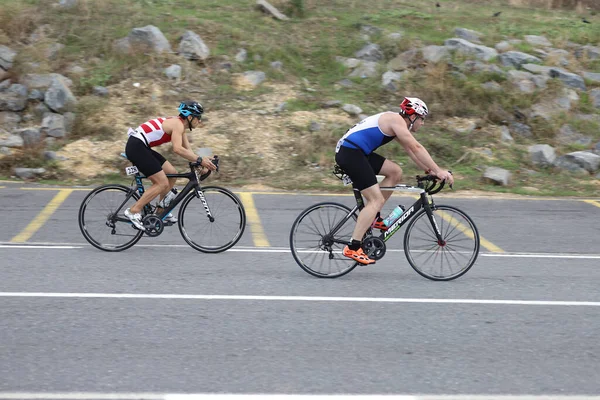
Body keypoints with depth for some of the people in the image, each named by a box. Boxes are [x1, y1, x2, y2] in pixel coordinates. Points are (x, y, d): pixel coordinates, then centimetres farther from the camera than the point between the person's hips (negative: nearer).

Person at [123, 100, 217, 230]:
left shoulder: (179, 124, 15)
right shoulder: (178, 124, -15)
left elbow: (187, 150, 14)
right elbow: (178, 149, -31)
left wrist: (199, 163, 0)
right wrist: (200, 160, -28)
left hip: (142, 147, 10)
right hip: (136, 147, -10)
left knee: (172, 173, 12)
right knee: (162, 183, -10)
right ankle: (133, 211, -7)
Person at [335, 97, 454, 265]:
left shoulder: (398, 123, 19)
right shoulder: (396, 120, -10)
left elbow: (411, 151, 23)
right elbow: (416, 148, -15)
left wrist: (429, 170, 15)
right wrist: (438, 171, -13)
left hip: (357, 153, 10)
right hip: (349, 152, -10)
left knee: (395, 172, 12)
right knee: (377, 200, -11)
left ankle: (374, 217, 14)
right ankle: (353, 248, -14)